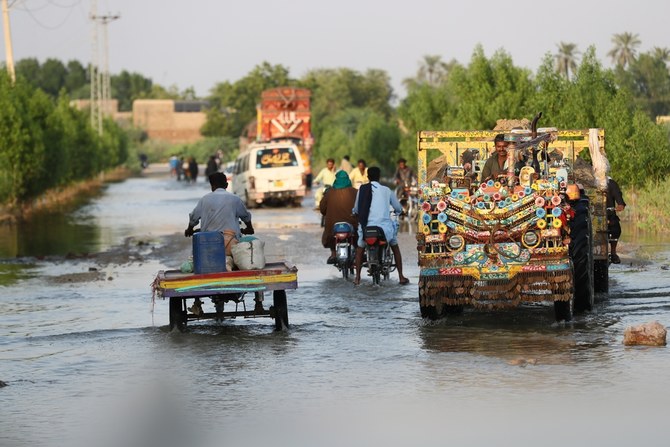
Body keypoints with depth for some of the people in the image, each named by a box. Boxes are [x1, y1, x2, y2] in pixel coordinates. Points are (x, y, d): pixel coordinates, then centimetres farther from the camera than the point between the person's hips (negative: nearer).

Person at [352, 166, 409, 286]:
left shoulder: (362, 189, 5)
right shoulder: (386, 190, 7)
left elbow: (356, 209, 11)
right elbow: (398, 208, 18)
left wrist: (355, 211, 35)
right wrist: (398, 211, 42)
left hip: (367, 226, 0)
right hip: (385, 226, 0)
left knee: (360, 248, 28)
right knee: (395, 247, 27)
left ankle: (357, 277, 19)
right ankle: (401, 277, 23)